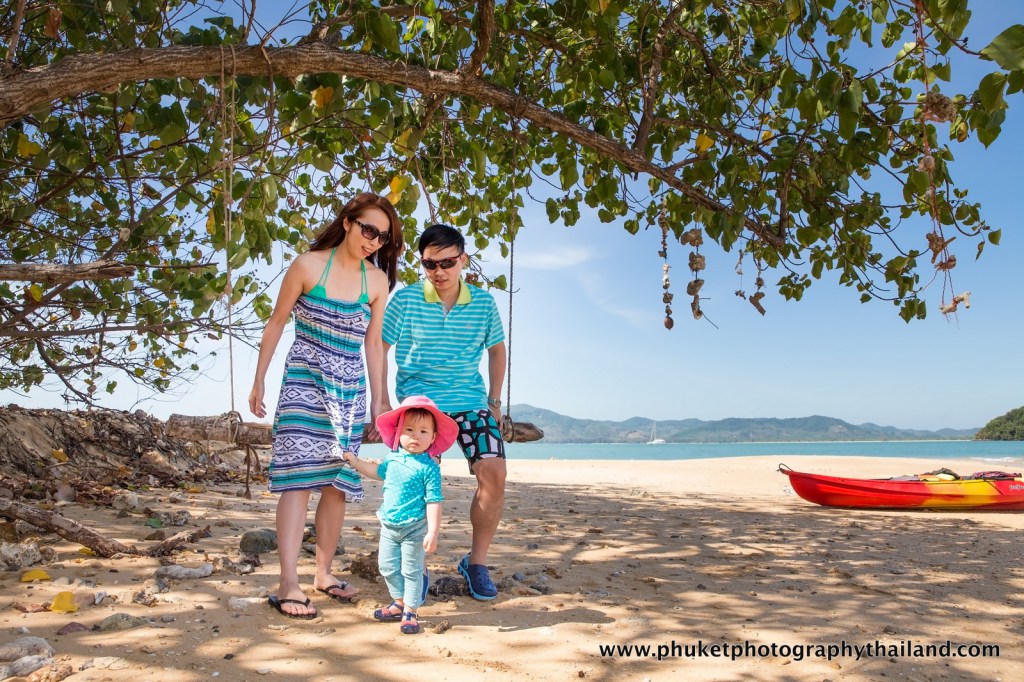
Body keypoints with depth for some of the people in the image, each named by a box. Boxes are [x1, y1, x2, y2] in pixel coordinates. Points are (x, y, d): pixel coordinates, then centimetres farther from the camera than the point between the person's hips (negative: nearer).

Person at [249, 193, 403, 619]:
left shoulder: (377, 281, 4)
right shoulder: (308, 265, -5)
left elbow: (373, 344, 9)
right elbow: (276, 324, 2)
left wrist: (379, 401, 8)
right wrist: (259, 381, 2)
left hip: (350, 390, 4)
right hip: (304, 382, -4)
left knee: (339, 483, 7)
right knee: (298, 477, -11)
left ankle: (324, 572, 22)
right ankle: (288, 584, -7)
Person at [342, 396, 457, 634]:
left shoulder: (429, 468, -16)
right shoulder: (393, 459, 2)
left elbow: (433, 502, -18)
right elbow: (377, 471, 24)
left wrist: (433, 532, -22)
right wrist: (354, 460, 22)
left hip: (414, 528, -6)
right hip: (389, 526, 6)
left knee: (411, 570, 4)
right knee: (388, 567, 15)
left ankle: (410, 612, 18)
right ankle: (399, 603, 34)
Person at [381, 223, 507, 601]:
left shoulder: (484, 303, 3)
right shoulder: (405, 299, -4)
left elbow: (496, 349, 16)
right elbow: (379, 349, 1)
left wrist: (494, 400, 10)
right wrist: (381, 401, -5)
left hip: (471, 401, 2)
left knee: (494, 473, -12)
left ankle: (476, 562, 7)